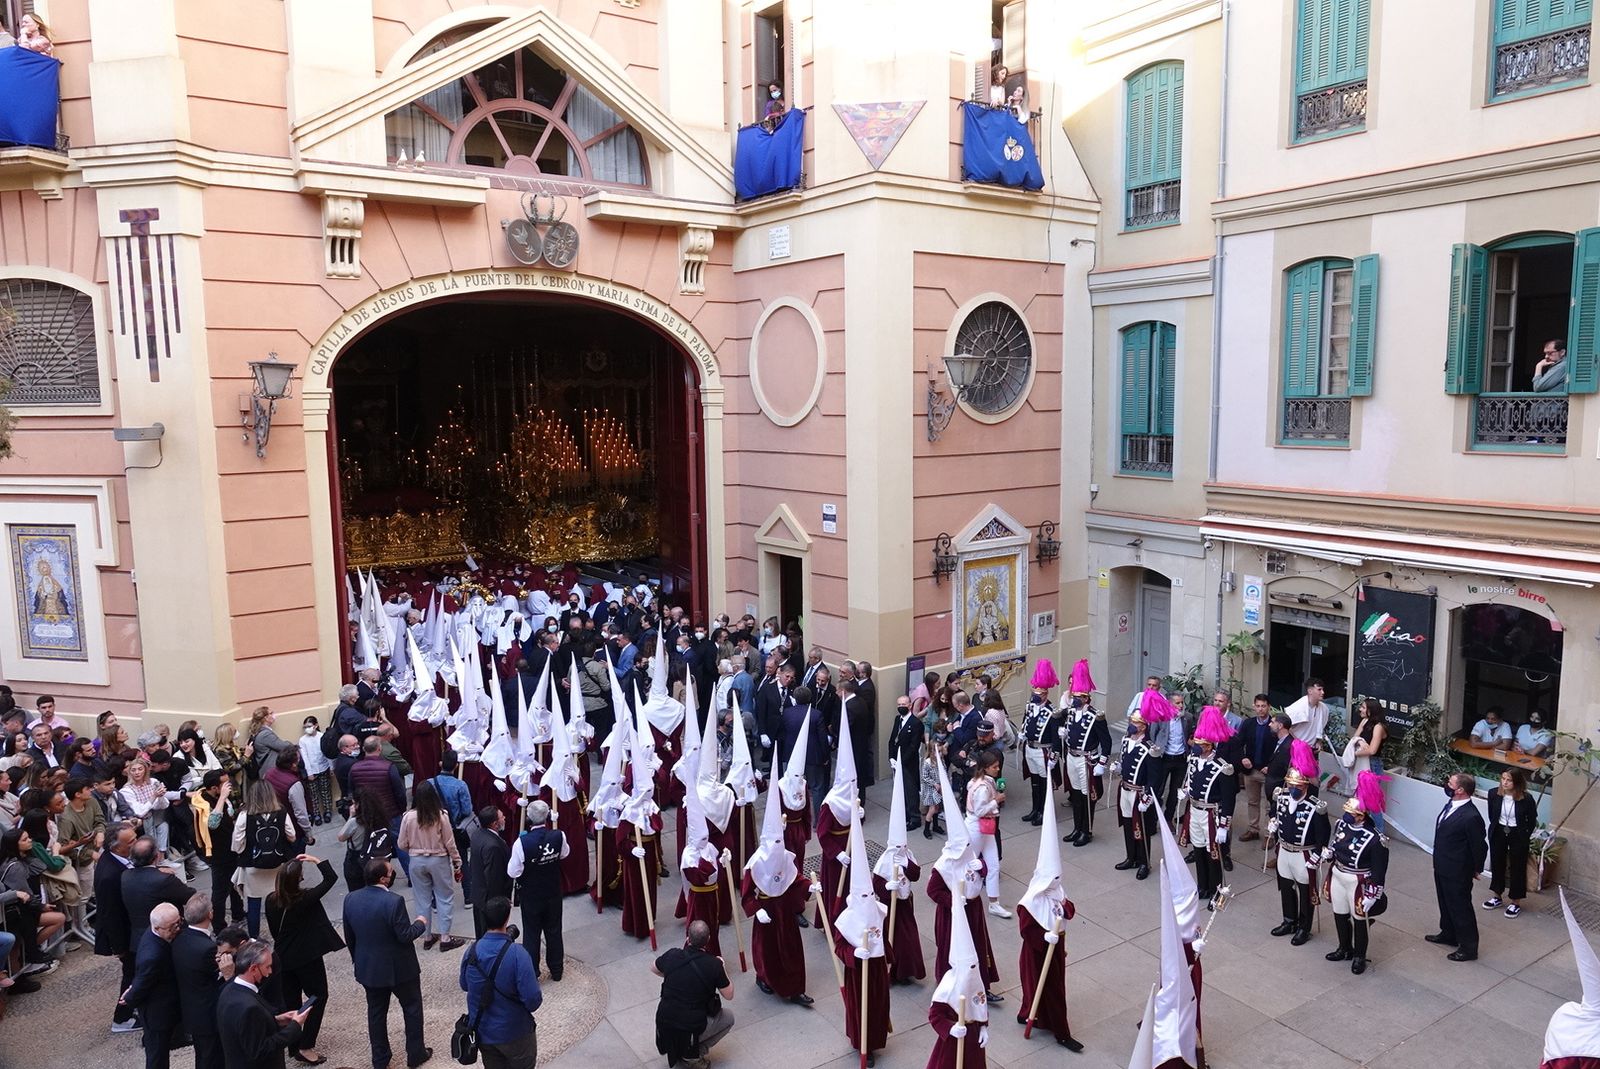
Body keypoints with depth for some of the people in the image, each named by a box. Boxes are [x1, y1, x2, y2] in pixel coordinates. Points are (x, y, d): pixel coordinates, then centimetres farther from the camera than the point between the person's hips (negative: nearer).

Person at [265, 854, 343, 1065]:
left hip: (283, 958, 5)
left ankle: (294, 1046, 28)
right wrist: (315, 860, -8)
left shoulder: (271, 901, -9)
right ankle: (305, 1047, 5)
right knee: (319, 996, 9)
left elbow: (273, 929, 5)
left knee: (290, 1001, 17)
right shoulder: (305, 898, -24)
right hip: (307, 957, -5)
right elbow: (330, 878, -15)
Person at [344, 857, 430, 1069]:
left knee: (376, 1012, 19)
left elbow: (349, 937, 3)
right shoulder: (393, 901, -28)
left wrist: (358, 960, 18)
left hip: (368, 968, 5)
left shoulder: (350, 899, -8)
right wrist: (420, 923, -3)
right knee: (412, 1008, 15)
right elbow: (405, 936, -22)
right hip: (399, 967, -5)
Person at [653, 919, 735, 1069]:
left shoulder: (672, 955, -6)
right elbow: (729, 995, -3)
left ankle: (675, 1048, 22)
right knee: (729, 1017, 21)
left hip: (663, 1023, 4)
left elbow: (653, 969, 16)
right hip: (692, 1028, -4)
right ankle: (693, 1055, 8)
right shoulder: (714, 964, -16)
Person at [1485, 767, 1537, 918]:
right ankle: (1496, 897, 32)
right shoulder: (1494, 795, -13)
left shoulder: (1526, 799, -20)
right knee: (1497, 865, 15)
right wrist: (1495, 829, 10)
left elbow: (1532, 820, -3)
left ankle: (1516, 902, 23)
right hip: (1498, 833, 3)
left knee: (1517, 868, 9)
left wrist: (1525, 836, 1)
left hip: (1517, 836, -3)